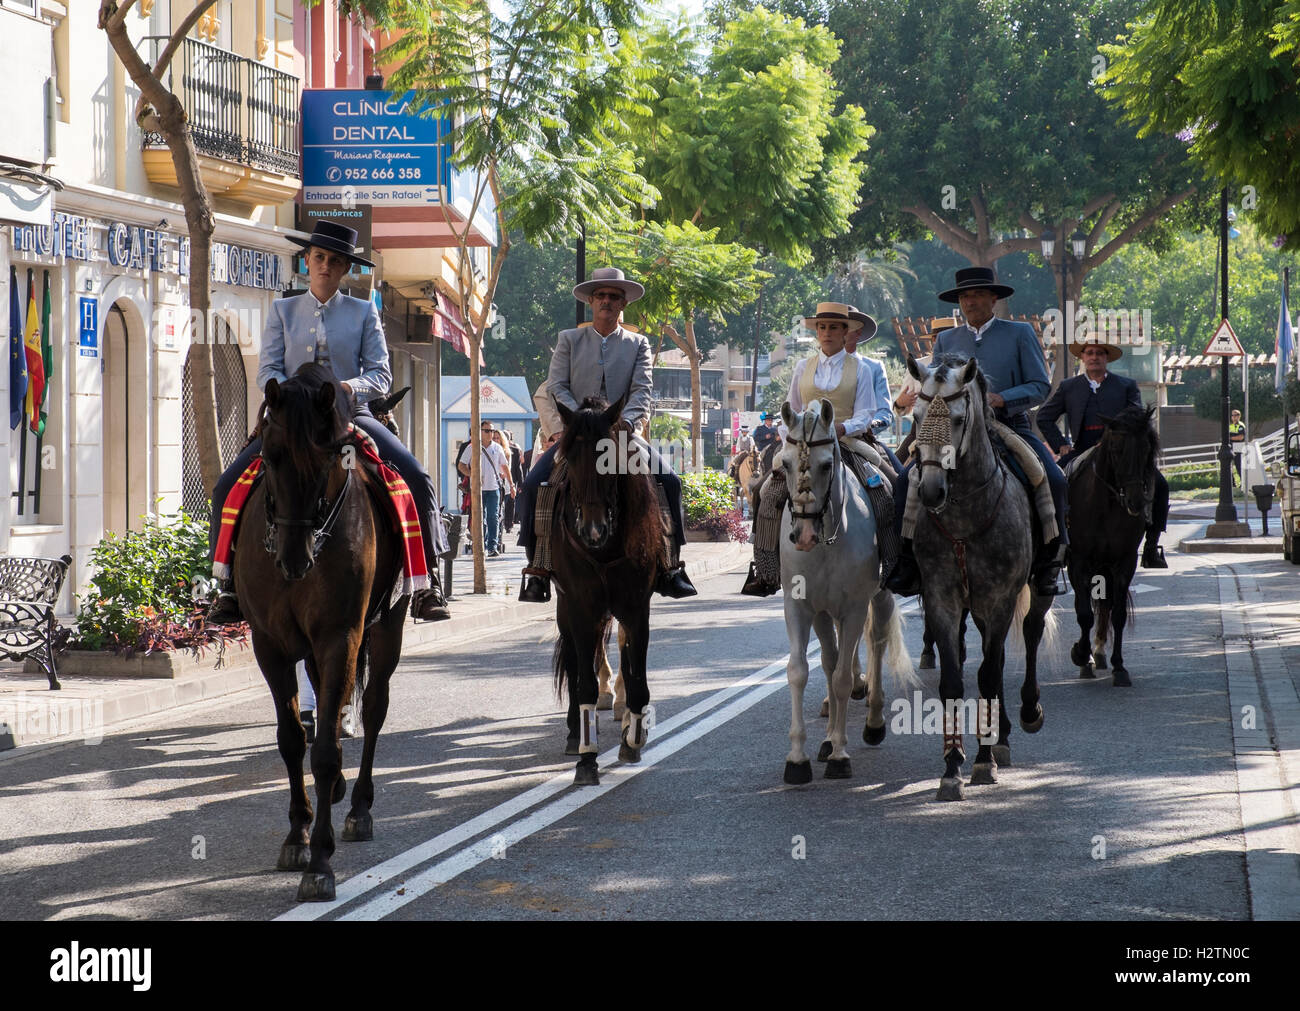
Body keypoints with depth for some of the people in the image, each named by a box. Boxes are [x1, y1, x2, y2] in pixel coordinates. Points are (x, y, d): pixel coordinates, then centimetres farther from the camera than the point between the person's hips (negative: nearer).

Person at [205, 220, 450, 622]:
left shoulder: (364, 312, 9)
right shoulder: (282, 311, 12)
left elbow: (380, 374, 1)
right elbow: (268, 370, 3)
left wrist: (352, 386, -20)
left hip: (350, 415, -1)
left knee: (417, 479, -22)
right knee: (228, 486, -17)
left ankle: (427, 585, -16)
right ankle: (231, 584, -7)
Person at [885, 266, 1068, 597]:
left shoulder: (1020, 333, 8)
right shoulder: (946, 340, 17)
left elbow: (1040, 386, 0)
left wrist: (1002, 399, -16)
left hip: (1011, 428, -2)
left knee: (1053, 480, -27)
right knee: (908, 479, -19)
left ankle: (1047, 564, -13)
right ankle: (909, 561, -14)